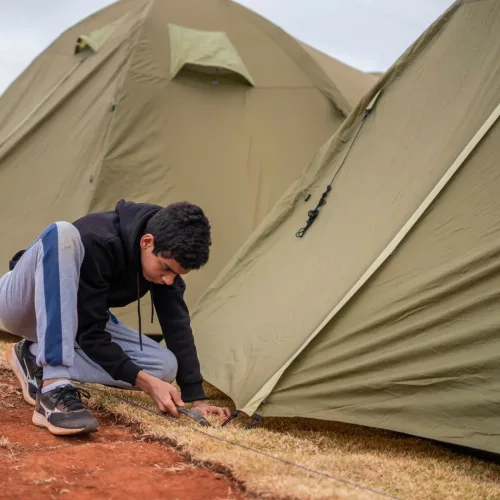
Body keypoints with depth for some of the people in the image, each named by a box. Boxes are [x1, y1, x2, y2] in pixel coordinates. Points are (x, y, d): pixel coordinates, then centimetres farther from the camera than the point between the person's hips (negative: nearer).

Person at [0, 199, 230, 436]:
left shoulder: (166, 257, -15)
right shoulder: (98, 243, -35)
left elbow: (177, 324, -10)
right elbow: (90, 334, -31)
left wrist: (196, 397, -13)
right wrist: (148, 383, -33)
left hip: (70, 322, 6)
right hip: (24, 308, -6)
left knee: (164, 366, -13)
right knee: (63, 234, -39)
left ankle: (36, 359, -3)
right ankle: (53, 387, -39)